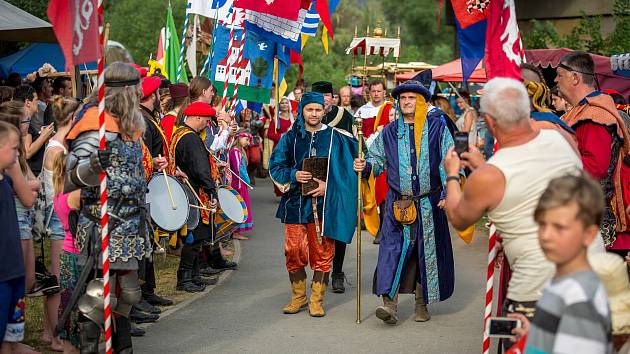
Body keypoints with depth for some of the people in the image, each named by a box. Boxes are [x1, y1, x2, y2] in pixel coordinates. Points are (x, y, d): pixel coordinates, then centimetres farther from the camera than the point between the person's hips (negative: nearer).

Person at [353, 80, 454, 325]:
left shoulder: (437, 127, 2)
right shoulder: (389, 132, 8)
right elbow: (377, 159, 13)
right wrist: (365, 166, -9)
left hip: (429, 203, -1)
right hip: (398, 203, 1)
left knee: (426, 252, 7)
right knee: (393, 248, -11)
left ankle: (422, 304, 21)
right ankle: (390, 303, -15)